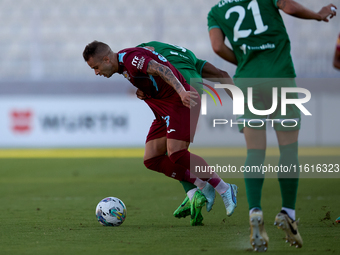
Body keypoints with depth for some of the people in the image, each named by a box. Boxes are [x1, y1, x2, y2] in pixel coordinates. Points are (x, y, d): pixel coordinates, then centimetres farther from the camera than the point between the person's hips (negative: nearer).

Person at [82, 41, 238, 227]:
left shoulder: (129, 58, -16)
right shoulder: (123, 66, 14)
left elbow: (161, 70, -28)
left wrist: (182, 92, -41)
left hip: (180, 102, -10)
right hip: (164, 111, 10)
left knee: (176, 154, -22)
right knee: (151, 160, 1)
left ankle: (224, 190, -8)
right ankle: (204, 188, 3)